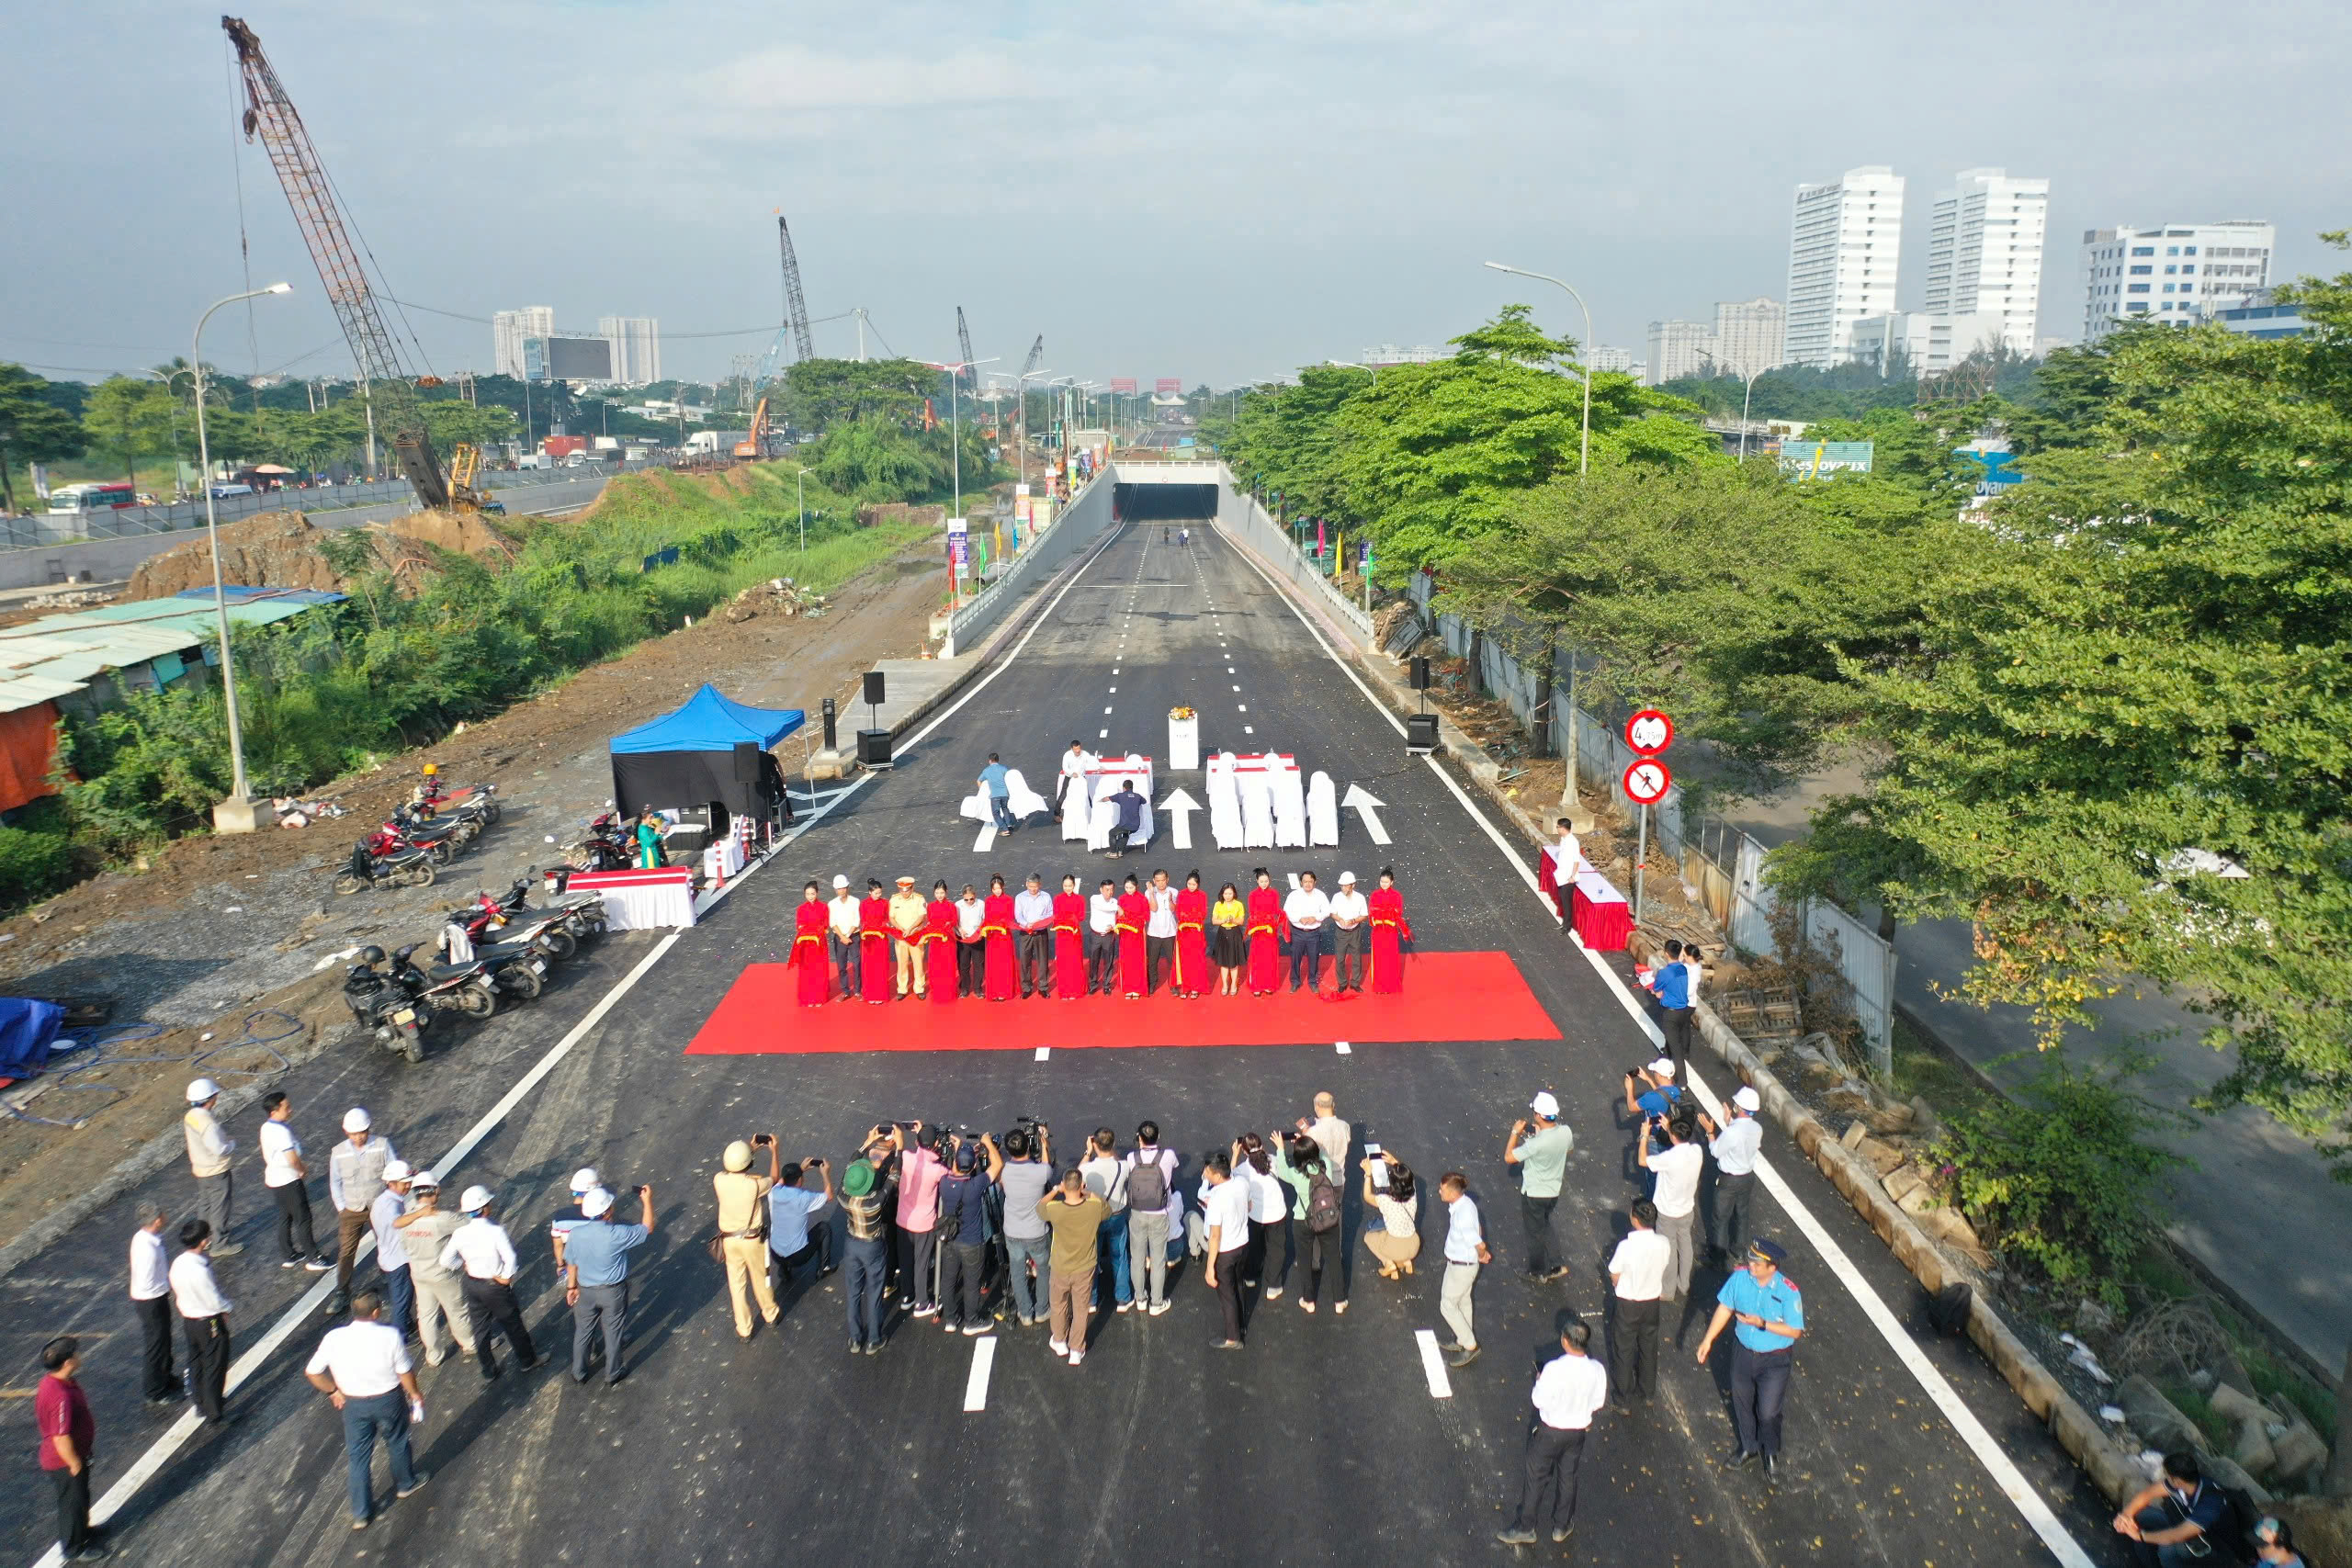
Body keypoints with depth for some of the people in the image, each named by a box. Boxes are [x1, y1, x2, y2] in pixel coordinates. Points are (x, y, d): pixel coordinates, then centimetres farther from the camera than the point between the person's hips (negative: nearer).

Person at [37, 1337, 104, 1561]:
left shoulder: (53, 1380, -7)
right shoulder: (61, 1396, -38)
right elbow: (61, 1438, -32)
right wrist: (75, 1464, -18)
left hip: (73, 1455, 9)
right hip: (64, 1463, -9)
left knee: (80, 1498, 28)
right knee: (72, 1502, 13)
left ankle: (81, 1531, 49)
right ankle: (73, 1548, 33)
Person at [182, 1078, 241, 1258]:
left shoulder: (190, 1116, -3)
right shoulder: (207, 1123, -31)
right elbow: (220, 1149, -32)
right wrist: (233, 1143, -10)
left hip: (199, 1168, 9)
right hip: (216, 1172, -9)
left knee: (204, 1204, 23)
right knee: (219, 1208, 6)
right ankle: (220, 1245, 17)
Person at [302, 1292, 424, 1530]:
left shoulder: (334, 1338, -17)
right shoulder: (390, 1335, -23)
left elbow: (312, 1372, -7)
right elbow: (405, 1372, -13)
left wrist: (333, 1391, 9)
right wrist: (415, 1394, 5)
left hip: (353, 1403, 2)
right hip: (388, 1400, -1)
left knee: (357, 1456, 17)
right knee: (397, 1442, 25)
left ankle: (361, 1513, 27)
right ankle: (405, 1485, 47)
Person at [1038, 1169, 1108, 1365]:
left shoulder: (1054, 1209, -28)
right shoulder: (1095, 1207, -25)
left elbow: (1039, 1209, -3)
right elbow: (1108, 1210, 0)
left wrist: (1055, 1191, 2)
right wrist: (1089, 1194, 2)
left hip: (1061, 1269, 0)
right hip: (1085, 1268, 0)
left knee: (1058, 1304, 26)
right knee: (1081, 1308, 20)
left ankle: (1059, 1341, 45)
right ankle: (1076, 1351, 31)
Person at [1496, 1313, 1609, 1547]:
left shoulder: (1553, 1369, -32)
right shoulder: (1597, 1370, -18)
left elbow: (1539, 1400, -22)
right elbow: (1598, 1402, -4)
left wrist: (1538, 1381, -3)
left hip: (1550, 1432, -4)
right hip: (1578, 1430, 4)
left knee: (1536, 1478, 14)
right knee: (1567, 1478, 23)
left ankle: (1525, 1528, 27)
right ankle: (1561, 1527, 39)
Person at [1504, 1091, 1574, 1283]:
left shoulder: (1536, 1143, -35)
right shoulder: (1566, 1132, -15)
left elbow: (1508, 1158, -25)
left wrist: (1515, 1132, -15)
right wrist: (1540, 1133, 7)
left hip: (1534, 1194, -6)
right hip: (1554, 1192, 6)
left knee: (1535, 1233, 16)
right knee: (1544, 1227, 29)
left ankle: (1538, 1272, 33)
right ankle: (1555, 1266, 30)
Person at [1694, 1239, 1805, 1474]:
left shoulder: (1789, 1292, -26)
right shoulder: (1740, 1277, -15)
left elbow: (1795, 1331, -18)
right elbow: (1725, 1307, -2)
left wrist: (1762, 1323, -30)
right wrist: (1708, 1340, 0)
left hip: (1775, 1360, -4)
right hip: (1743, 1352, 4)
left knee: (1767, 1412, 3)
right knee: (1742, 1404, 20)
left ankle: (1771, 1452, 36)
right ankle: (1749, 1448, 47)